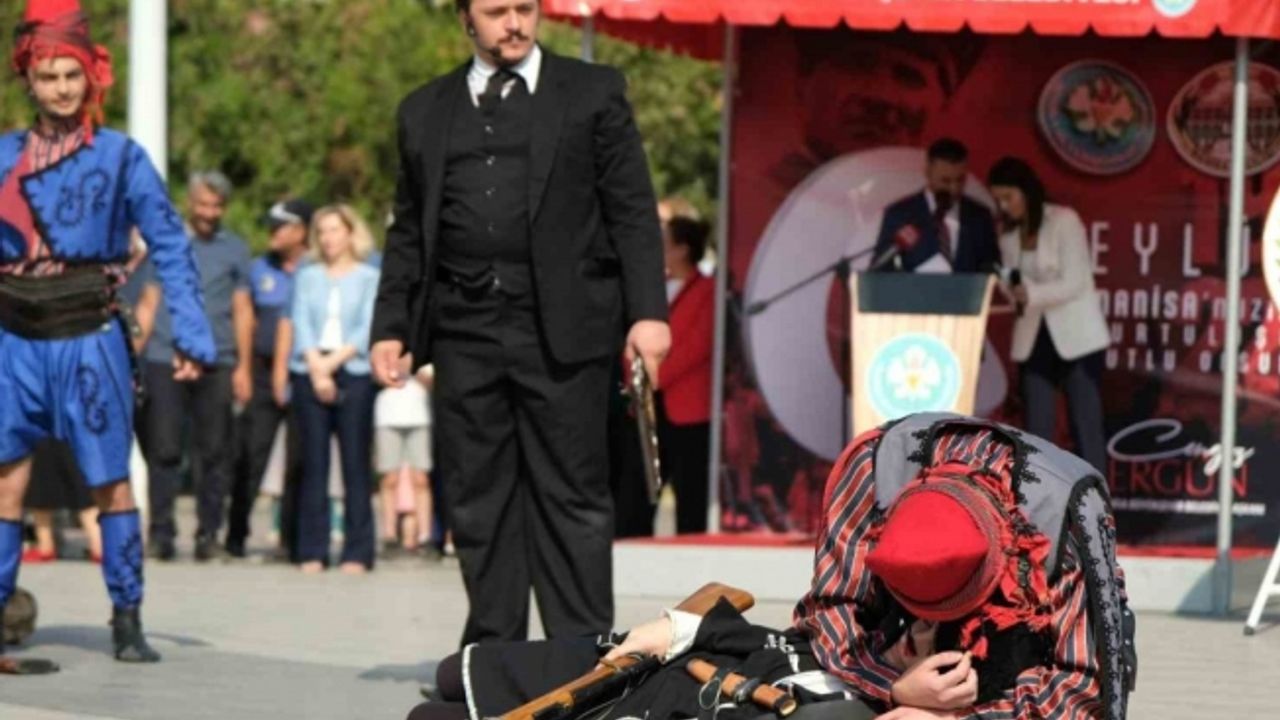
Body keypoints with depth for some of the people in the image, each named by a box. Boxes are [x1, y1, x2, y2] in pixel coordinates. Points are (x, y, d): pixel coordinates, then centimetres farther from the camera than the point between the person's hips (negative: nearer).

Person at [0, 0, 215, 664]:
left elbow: (170, 246, -2)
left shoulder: (121, 158, -1)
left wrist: (191, 335, -9)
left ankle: (127, 622, 5)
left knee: (109, 482, 0)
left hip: (88, 342, -2)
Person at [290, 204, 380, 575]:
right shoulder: (308, 277, 16)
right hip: (310, 374, 2)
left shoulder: (369, 278, 10)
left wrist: (334, 361, -10)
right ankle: (312, 552, 1)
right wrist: (316, 367, -8)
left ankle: (357, 552, -5)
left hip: (354, 375, -2)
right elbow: (300, 323, 6)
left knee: (355, 464, -5)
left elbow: (368, 329, 0)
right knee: (313, 464, -1)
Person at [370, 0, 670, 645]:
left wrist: (647, 313, -7)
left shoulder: (593, 94, 8)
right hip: (466, 334, 3)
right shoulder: (425, 113, 16)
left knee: (571, 496, -3)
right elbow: (408, 234, 17)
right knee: (477, 500, 4)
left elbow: (633, 212, 3)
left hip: (563, 330, -3)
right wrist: (391, 326, 7)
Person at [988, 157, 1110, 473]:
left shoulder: (1064, 221, -10)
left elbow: (1076, 283, -16)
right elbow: (1013, 287, 8)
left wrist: (1030, 293, -29)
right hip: (1034, 340, 5)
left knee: (1087, 429, -3)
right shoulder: (1009, 234, 8)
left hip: (1076, 338, -5)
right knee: (1036, 433, 2)